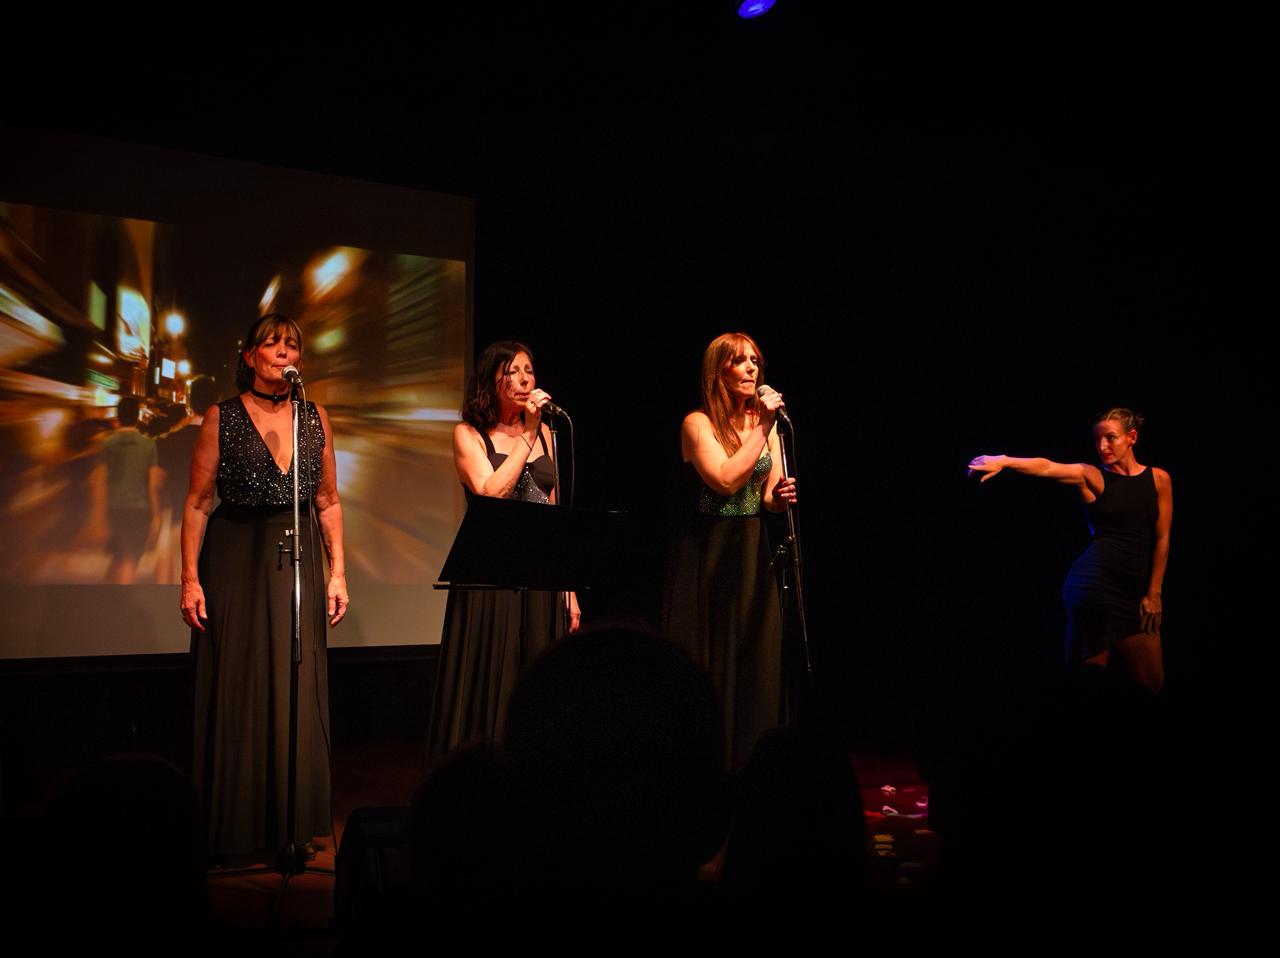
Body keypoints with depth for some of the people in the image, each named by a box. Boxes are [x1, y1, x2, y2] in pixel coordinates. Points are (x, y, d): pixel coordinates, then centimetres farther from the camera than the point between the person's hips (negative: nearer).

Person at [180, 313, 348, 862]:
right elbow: (198, 502, -1)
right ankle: (234, 831, 11)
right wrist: (190, 578, -9)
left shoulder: (315, 417, 9)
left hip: (297, 562, 3)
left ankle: (291, 825, 15)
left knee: (297, 693, 4)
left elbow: (328, 501, 12)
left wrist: (338, 572, 5)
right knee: (234, 693, 0)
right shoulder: (222, 417, 0)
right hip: (234, 560, -3)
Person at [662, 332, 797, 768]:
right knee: (708, 665, -2)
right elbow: (725, 480, -22)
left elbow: (770, 496, 9)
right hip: (707, 555, -5)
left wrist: (780, 496, -13)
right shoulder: (698, 423, -7)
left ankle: (749, 764, 13)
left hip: (752, 552, 6)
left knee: (756, 662, 5)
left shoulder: (765, 421, 10)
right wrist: (762, 429, -17)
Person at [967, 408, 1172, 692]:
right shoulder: (1092, 476, 2)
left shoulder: (1158, 479, 9)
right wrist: (1004, 461, -35)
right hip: (1095, 581, -4)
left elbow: (1162, 538, 8)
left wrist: (1154, 592, 3)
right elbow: (1048, 468, -17)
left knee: (1151, 682, 7)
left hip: (1135, 589, 4)